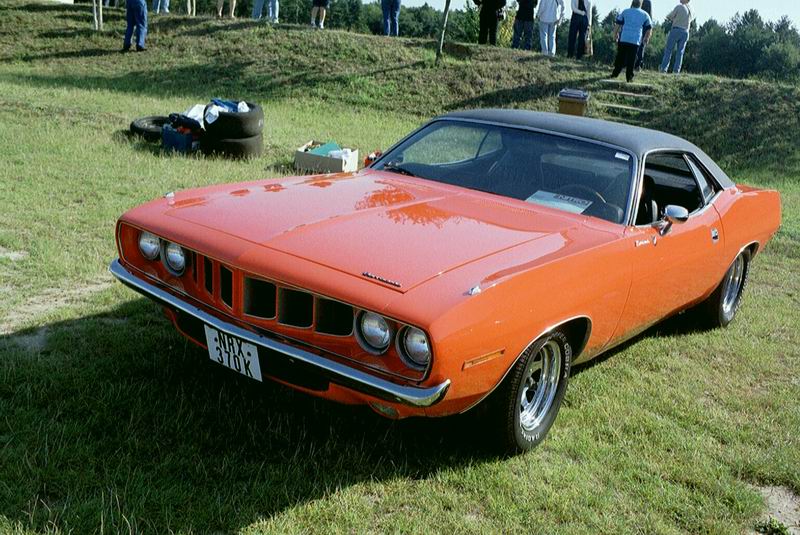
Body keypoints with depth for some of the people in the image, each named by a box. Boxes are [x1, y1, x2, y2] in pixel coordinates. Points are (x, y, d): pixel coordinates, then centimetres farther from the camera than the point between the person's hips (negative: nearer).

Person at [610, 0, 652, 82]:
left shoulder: (625, 12, 7)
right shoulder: (645, 15, 8)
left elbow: (617, 25, 5)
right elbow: (649, 29, 11)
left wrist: (615, 35, 16)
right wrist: (646, 39, 25)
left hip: (623, 39, 1)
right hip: (635, 41, -1)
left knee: (620, 58, 9)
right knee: (631, 60, 2)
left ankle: (615, 74, 11)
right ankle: (629, 77, 3)